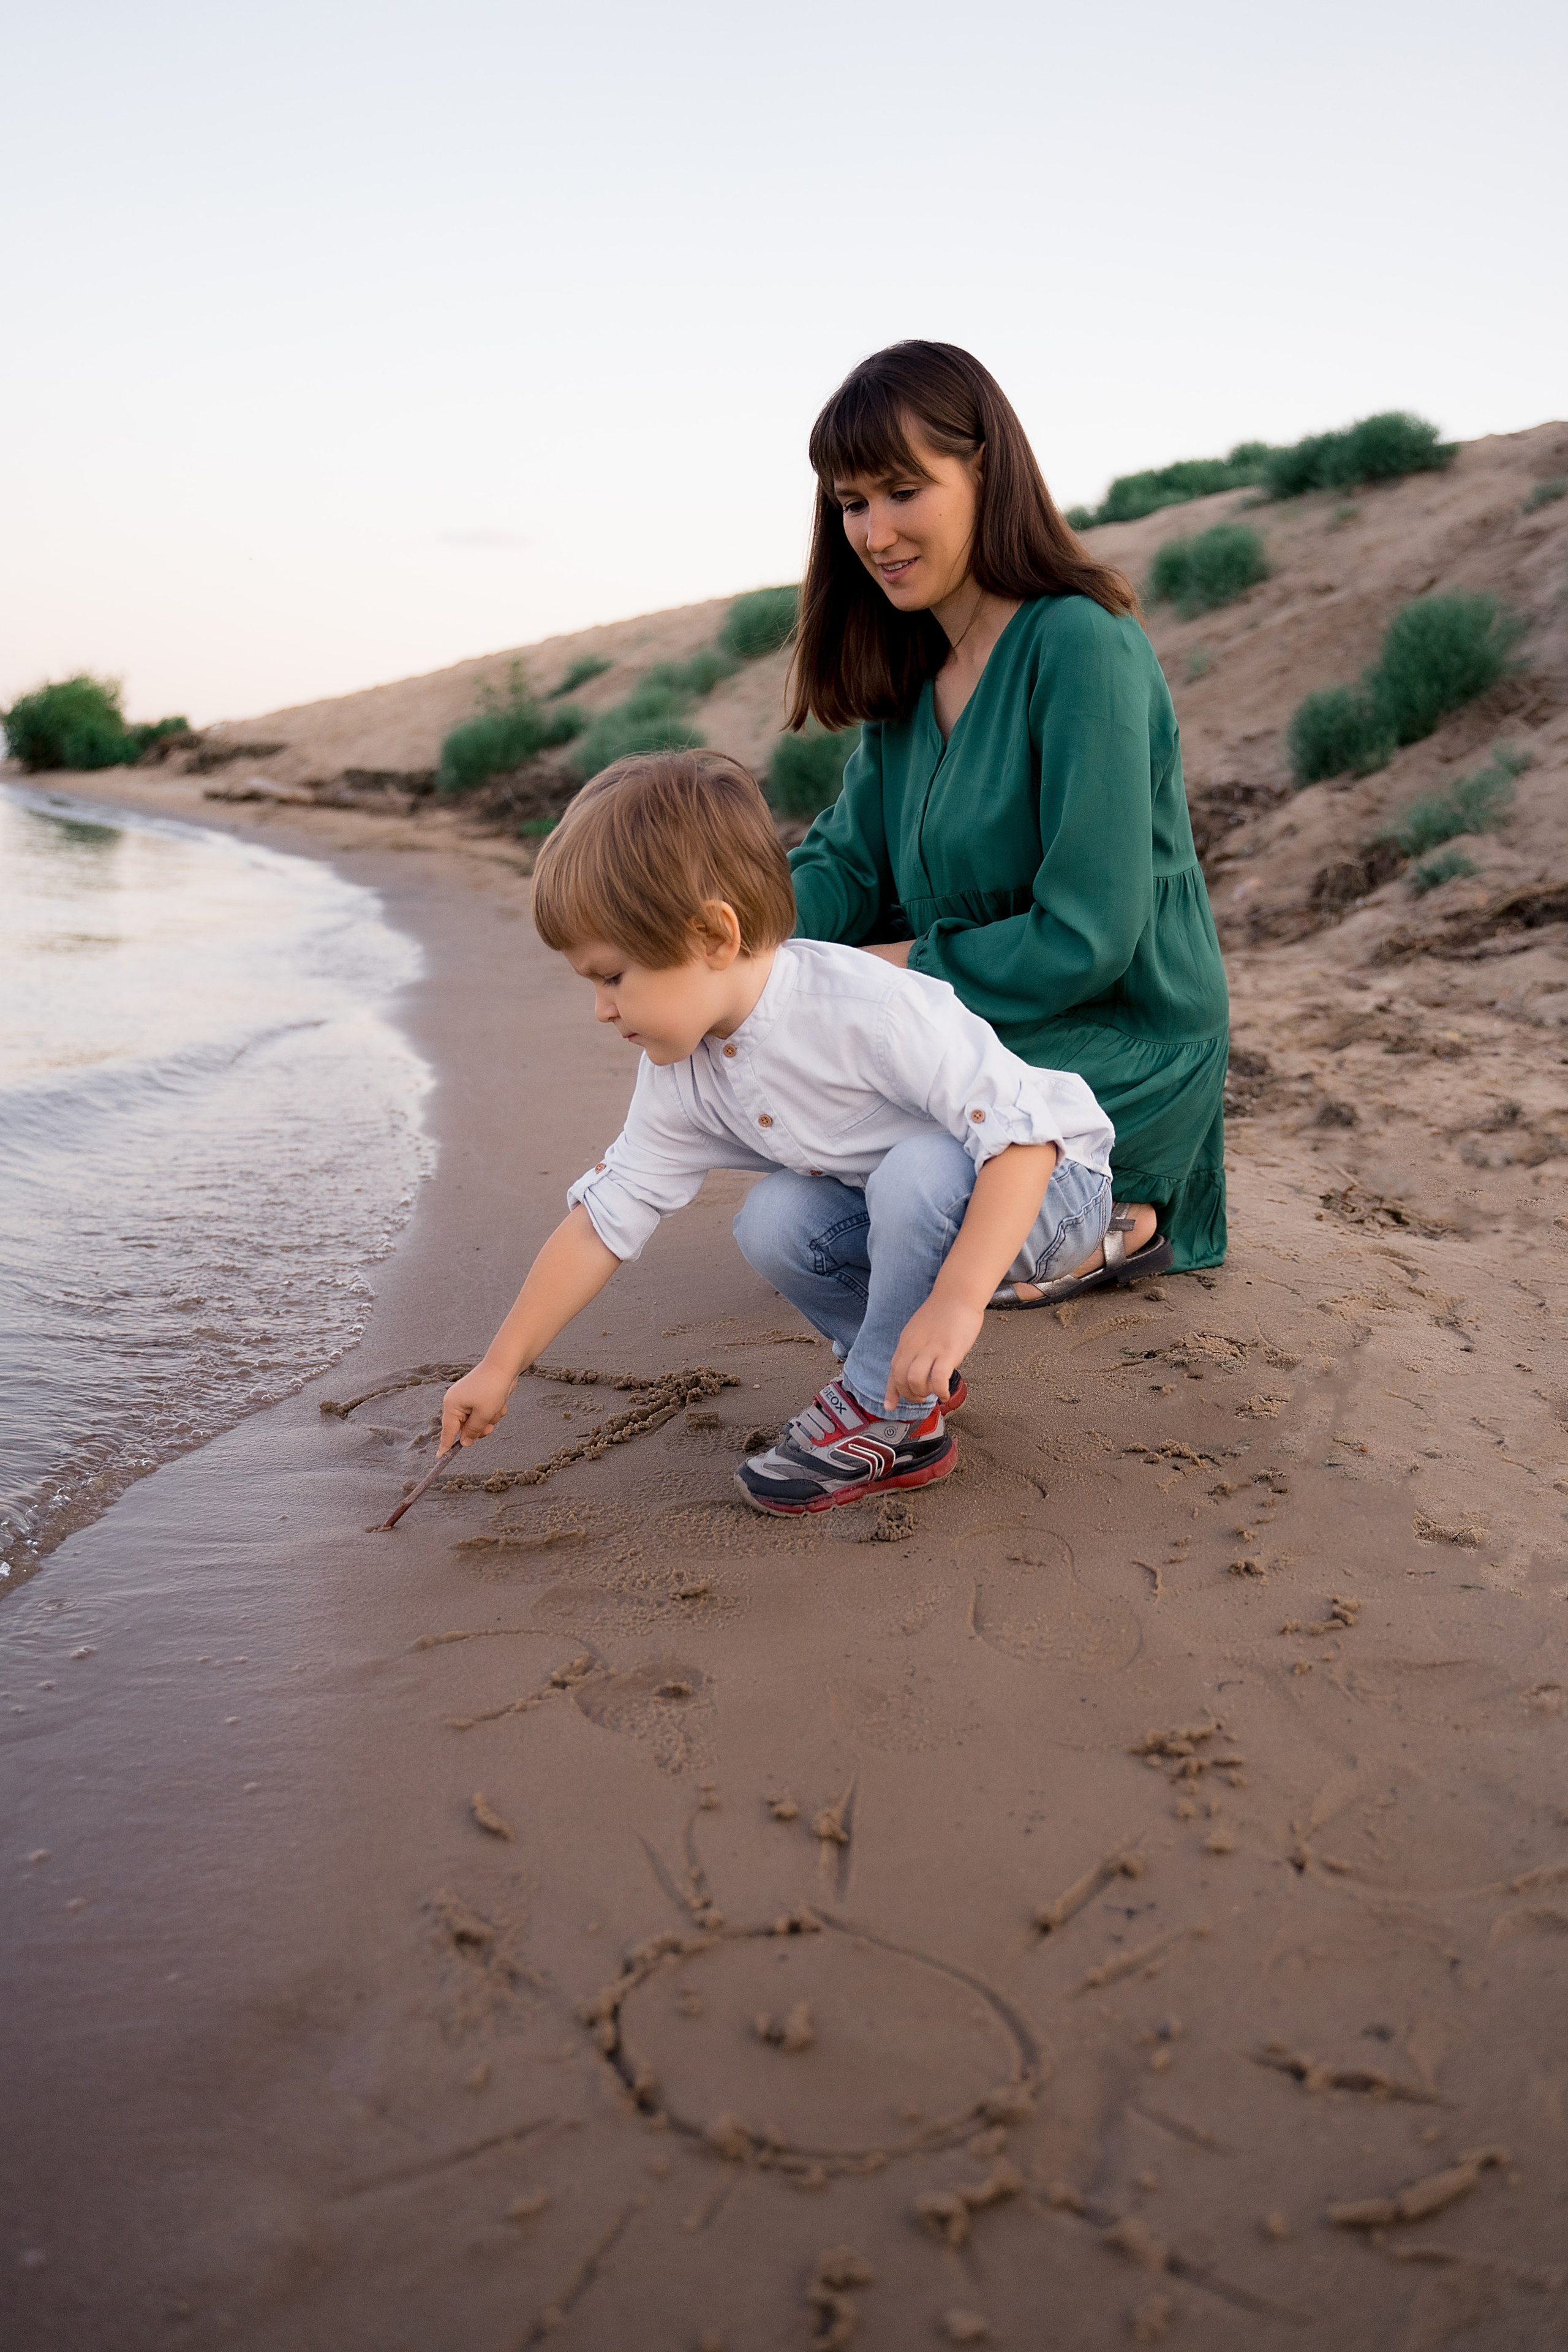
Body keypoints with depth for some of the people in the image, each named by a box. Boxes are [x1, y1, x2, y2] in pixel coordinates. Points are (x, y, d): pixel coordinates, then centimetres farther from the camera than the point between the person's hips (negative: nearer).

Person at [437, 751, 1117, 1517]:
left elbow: (1024, 1130, -37)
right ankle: (911, 1372, 5)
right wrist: (498, 1368, -2)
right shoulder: (679, 1079, -9)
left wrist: (957, 1300, -46)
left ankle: (891, 1416, -16)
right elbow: (603, 1220, -3)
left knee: (920, 1169, -35)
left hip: (1050, 1184, -6)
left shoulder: (871, 1010, -34)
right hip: (902, 1207, 7)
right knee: (773, 1220, -17)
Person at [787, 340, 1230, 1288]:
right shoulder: (910, 674, 8)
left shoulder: (1082, 646, -19)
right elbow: (847, 865, 3)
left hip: (1124, 1056, -9)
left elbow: (1084, 939, -23)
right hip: (987, 1034, 9)